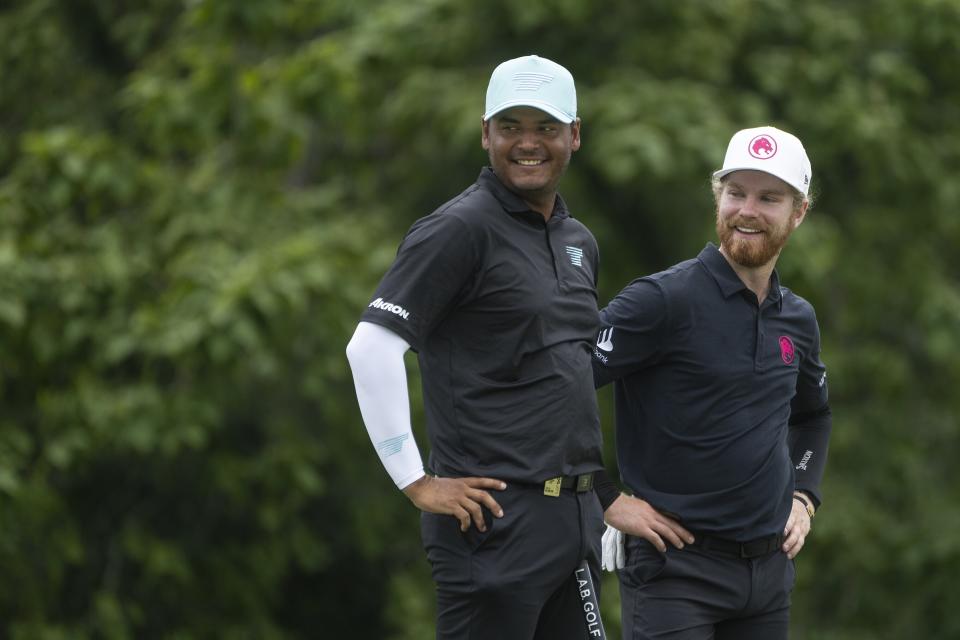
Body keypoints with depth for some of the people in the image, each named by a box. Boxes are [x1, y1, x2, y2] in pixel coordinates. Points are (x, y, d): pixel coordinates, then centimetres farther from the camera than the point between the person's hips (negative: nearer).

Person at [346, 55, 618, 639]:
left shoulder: (579, 243, 17)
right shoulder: (461, 229, -9)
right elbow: (371, 348, -17)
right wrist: (417, 483, -17)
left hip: (575, 519, 8)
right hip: (498, 519, -8)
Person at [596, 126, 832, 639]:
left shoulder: (797, 319, 12)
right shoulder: (663, 300, -10)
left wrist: (803, 497, 17)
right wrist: (608, 501, -14)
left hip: (770, 568, 7)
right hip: (675, 566, -7)